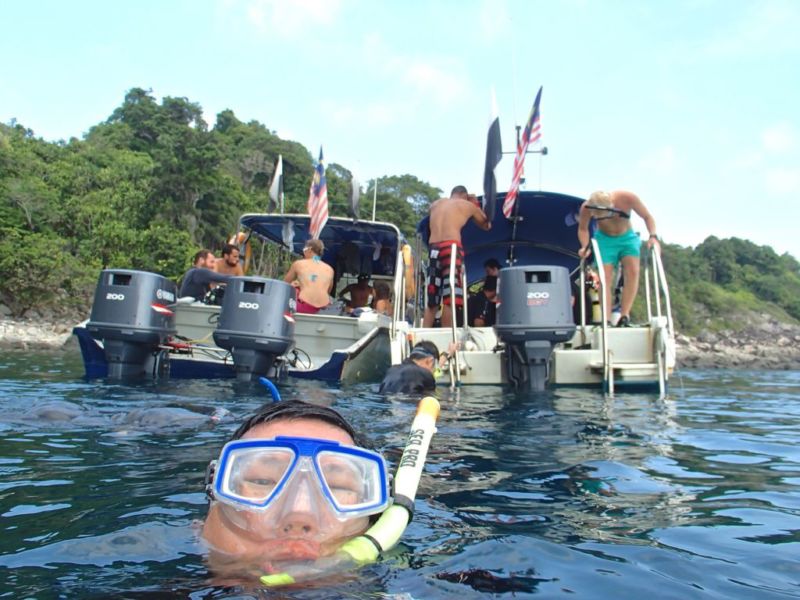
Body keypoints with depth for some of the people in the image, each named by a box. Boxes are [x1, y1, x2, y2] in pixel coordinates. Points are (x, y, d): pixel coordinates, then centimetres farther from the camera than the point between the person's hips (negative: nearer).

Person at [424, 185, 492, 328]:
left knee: (432, 301, 10)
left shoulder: (436, 204, 24)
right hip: (451, 248, -5)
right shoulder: (467, 205, 14)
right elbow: (486, 225, 28)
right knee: (449, 299, -7)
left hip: (433, 249, 5)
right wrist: (475, 204, 41)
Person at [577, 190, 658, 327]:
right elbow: (583, 229, -6)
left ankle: (624, 316, -19)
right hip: (604, 239, 0)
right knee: (605, 277, -15)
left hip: (628, 238, 0)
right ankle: (606, 320, -16)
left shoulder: (627, 198, -28)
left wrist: (653, 236, -26)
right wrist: (585, 246, -23)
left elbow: (647, 217, -12)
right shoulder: (586, 207, -25)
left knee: (633, 271, -21)